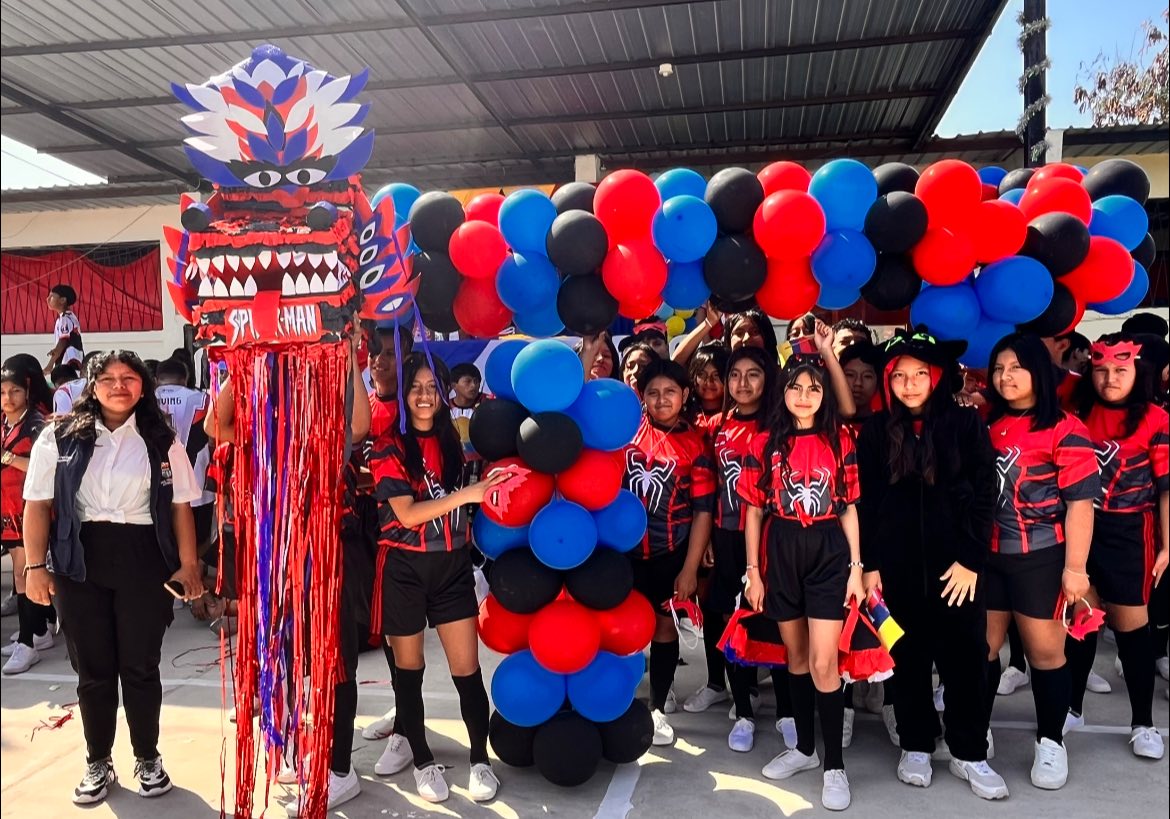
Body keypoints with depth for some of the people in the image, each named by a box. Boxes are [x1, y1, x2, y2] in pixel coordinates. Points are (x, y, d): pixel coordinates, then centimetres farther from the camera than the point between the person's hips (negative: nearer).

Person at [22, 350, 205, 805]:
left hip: (144, 559, 0)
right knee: (92, 668, 9)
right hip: (80, 561, 0)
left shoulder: (161, 441, 4)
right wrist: (36, 565, -6)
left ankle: (147, 759, 26)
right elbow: (37, 504, 2)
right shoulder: (59, 438, 4)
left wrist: (188, 564, -3)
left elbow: (181, 507, 2)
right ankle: (98, 763, 27)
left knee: (141, 666, 8)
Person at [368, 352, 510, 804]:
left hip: (453, 566, 3)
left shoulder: (451, 439, 8)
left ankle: (480, 760, 18)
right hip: (405, 568, -3)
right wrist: (468, 494, -22)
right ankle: (422, 759, 28)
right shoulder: (388, 447, -7)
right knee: (409, 670, 11)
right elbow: (406, 514, -17)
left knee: (467, 669, 2)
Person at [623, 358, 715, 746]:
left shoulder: (694, 443, -5)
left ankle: (657, 709, 27)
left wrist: (690, 568, -7)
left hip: (671, 551, 0)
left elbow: (703, 510, -5)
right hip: (624, 545, 1)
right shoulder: (628, 426, -1)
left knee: (664, 625, 12)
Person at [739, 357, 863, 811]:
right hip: (780, 552, 2)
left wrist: (856, 567, -1)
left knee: (823, 663, -5)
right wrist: (753, 571, 1)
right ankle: (804, 747, 31)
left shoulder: (840, 440, 1)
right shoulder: (765, 443, 2)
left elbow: (848, 507, 3)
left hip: (828, 552, -1)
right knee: (795, 656, 14)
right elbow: (754, 510, 4)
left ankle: (835, 765, 10)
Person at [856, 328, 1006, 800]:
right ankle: (916, 746, 25)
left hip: (956, 561, 0)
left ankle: (969, 753, 20)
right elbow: (866, 501, 2)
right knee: (909, 655, 10)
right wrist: (869, 564, -3)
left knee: (966, 656, 4)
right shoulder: (876, 430, 2)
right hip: (897, 563, 1)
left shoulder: (966, 424, 0)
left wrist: (971, 560, -9)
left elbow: (984, 496, -2)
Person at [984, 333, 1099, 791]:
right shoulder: (985, 425, 8)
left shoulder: (1063, 429, -8)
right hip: (985, 554, 4)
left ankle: (1050, 742, 24)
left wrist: (1075, 567, -13)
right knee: (981, 646, 11)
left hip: (1038, 557, -4)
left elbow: (1080, 503, -11)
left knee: (1045, 651, 7)